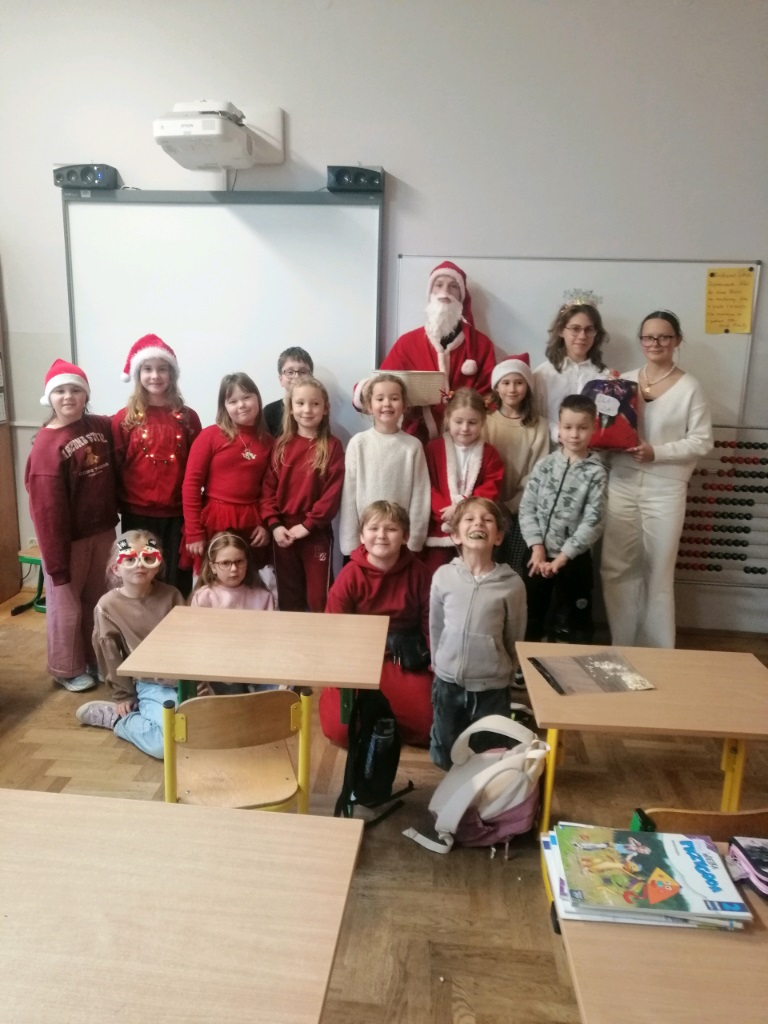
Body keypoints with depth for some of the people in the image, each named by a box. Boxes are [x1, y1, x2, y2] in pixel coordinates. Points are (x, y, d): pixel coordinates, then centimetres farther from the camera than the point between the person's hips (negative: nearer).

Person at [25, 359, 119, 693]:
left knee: (99, 600, 18)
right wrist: (55, 561, -15)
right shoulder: (46, 445, -14)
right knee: (67, 607, 9)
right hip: (69, 539, -5)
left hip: (103, 533, 5)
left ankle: (96, 660, 36)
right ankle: (67, 669, 28)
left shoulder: (102, 427, 0)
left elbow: (115, 476, 8)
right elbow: (47, 509, -15)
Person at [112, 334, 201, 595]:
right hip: (137, 515, 0)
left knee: (177, 583, 7)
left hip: (177, 515, 1)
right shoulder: (124, 419, 0)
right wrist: (120, 506, -1)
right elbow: (116, 466, 2)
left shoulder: (187, 417, 3)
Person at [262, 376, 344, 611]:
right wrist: (273, 524, -9)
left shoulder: (332, 446, -4)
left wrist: (307, 525, -15)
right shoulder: (281, 445, 6)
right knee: (288, 598, 15)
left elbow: (333, 491, -11)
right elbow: (269, 487, 2)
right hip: (283, 531, 3)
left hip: (317, 532, -3)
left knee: (318, 597, 4)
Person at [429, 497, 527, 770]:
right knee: (445, 758, 20)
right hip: (448, 681, 2)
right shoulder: (443, 576, -9)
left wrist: (506, 674, 6)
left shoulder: (511, 583, -14)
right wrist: (438, 664, 11)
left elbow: (515, 637, -2)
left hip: (492, 685, -2)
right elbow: (435, 627, 4)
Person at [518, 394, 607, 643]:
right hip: (539, 554, 3)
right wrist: (537, 546, -13)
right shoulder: (544, 465, -1)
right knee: (532, 615, 17)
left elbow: (593, 521, -14)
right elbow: (526, 508, -3)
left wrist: (562, 556, -17)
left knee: (579, 617, 13)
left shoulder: (596, 472, -8)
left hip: (574, 558, -2)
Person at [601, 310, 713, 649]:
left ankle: (657, 651, 20)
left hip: (665, 490, -3)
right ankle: (621, 645, 22)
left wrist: (656, 452, -18)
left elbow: (701, 441, -6)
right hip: (621, 484, 3)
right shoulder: (623, 380, 7)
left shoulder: (690, 388, -4)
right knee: (616, 568, 7)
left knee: (658, 572, 6)